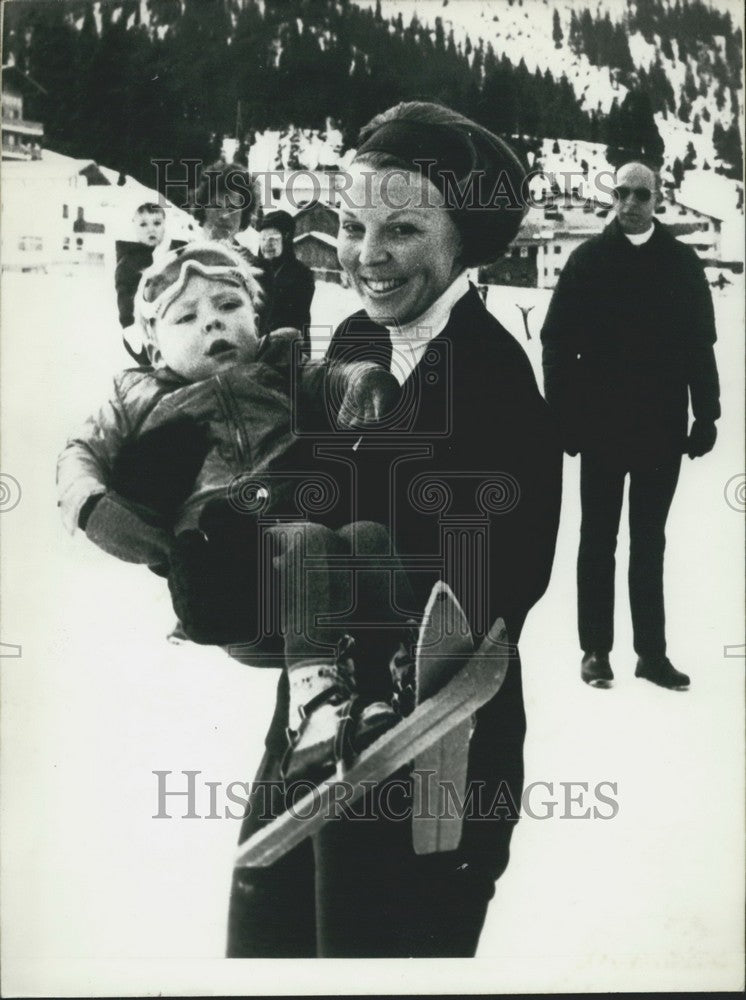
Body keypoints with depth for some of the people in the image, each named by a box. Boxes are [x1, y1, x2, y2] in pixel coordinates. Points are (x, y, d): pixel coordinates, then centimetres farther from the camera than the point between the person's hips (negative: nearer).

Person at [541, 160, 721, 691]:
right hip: (601, 425, -1)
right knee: (599, 539, 7)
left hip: (662, 427, 2)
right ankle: (596, 649, 16)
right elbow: (558, 340, -4)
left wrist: (706, 413, 1)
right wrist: (562, 415, -10)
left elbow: (700, 344, 6)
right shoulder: (589, 259, 0)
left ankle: (652, 651, 18)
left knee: (650, 542, 10)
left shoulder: (682, 262, 5)